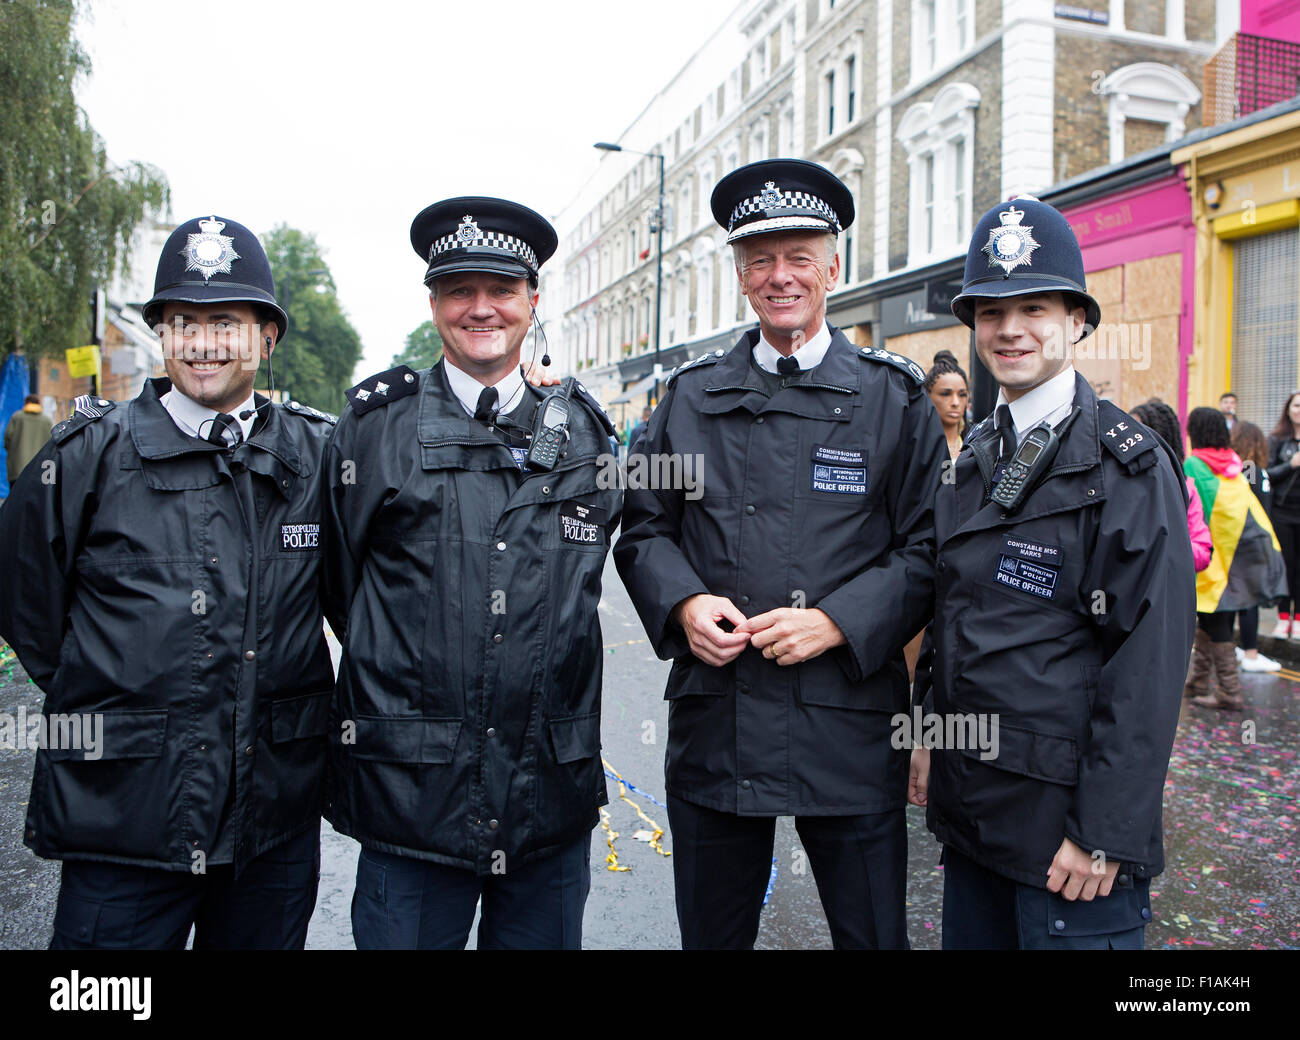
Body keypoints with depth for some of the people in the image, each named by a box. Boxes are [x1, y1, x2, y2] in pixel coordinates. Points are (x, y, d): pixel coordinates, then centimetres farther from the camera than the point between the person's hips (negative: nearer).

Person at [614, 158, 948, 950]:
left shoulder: (896, 396, 2)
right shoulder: (691, 394, 8)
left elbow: (929, 546, -2)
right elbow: (644, 528, 11)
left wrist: (838, 621, -16)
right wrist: (684, 602, -9)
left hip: (849, 727, -2)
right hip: (712, 727, 2)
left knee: (872, 934, 13)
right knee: (710, 935, 17)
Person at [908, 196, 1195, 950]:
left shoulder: (1130, 467, -12)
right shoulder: (979, 458, 8)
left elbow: (1151, 665, -16)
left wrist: (1105, 834, -17)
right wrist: (930, 736, 10)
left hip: (1063, 816, -6)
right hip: (970, 803, 6)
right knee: (970, 939, 18)